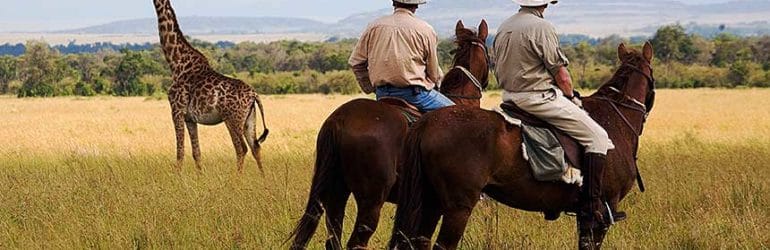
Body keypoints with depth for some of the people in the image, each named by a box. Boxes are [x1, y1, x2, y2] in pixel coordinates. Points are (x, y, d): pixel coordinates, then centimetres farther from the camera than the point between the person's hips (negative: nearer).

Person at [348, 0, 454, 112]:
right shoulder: (425, 30, -5)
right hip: (415, 93, -4)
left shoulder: (375, 26, 6)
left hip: (382, 94, 4)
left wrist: (369, 88, 18)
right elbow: (434, 73, 1)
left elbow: (356, 62, 9)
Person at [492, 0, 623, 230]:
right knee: (597, 138, -3)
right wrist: (572, 96, 5)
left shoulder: (504, 28, 10)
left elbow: (499, 71, 17)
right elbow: (561, 75, -13)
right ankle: (592, 210, -10)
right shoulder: (541, 27, -16)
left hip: (510, 97, 9)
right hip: (540, 97, -9)